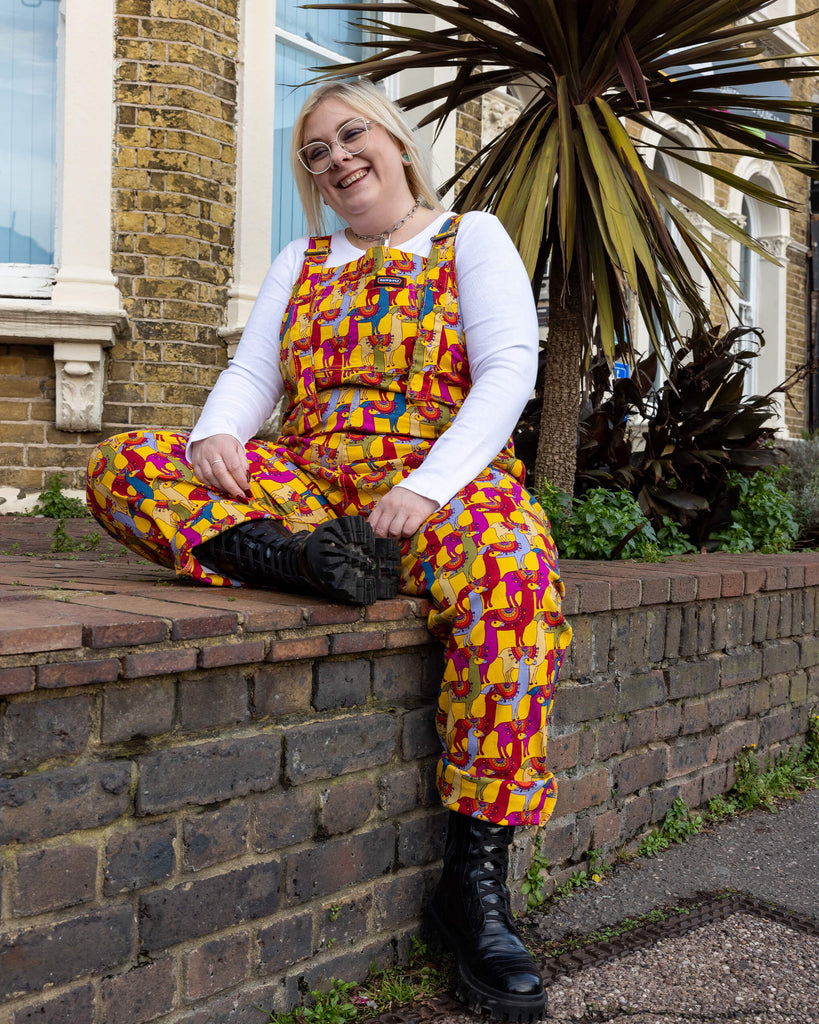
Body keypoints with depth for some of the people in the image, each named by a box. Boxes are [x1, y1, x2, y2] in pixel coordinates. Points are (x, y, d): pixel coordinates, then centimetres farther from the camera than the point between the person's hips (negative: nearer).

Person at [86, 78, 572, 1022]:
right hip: (306, 487, 4)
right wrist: (220, 432, -15)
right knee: (123, 465, -16)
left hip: (445, 484, -3)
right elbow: (252, 372, 11)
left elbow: (508, 372, -3)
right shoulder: (300, 263, 22)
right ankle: (299, 559, -40)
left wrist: (426, 487, -20)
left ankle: (476, 875, -33)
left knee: (507, 564, -39)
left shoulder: (473, 239, 10)